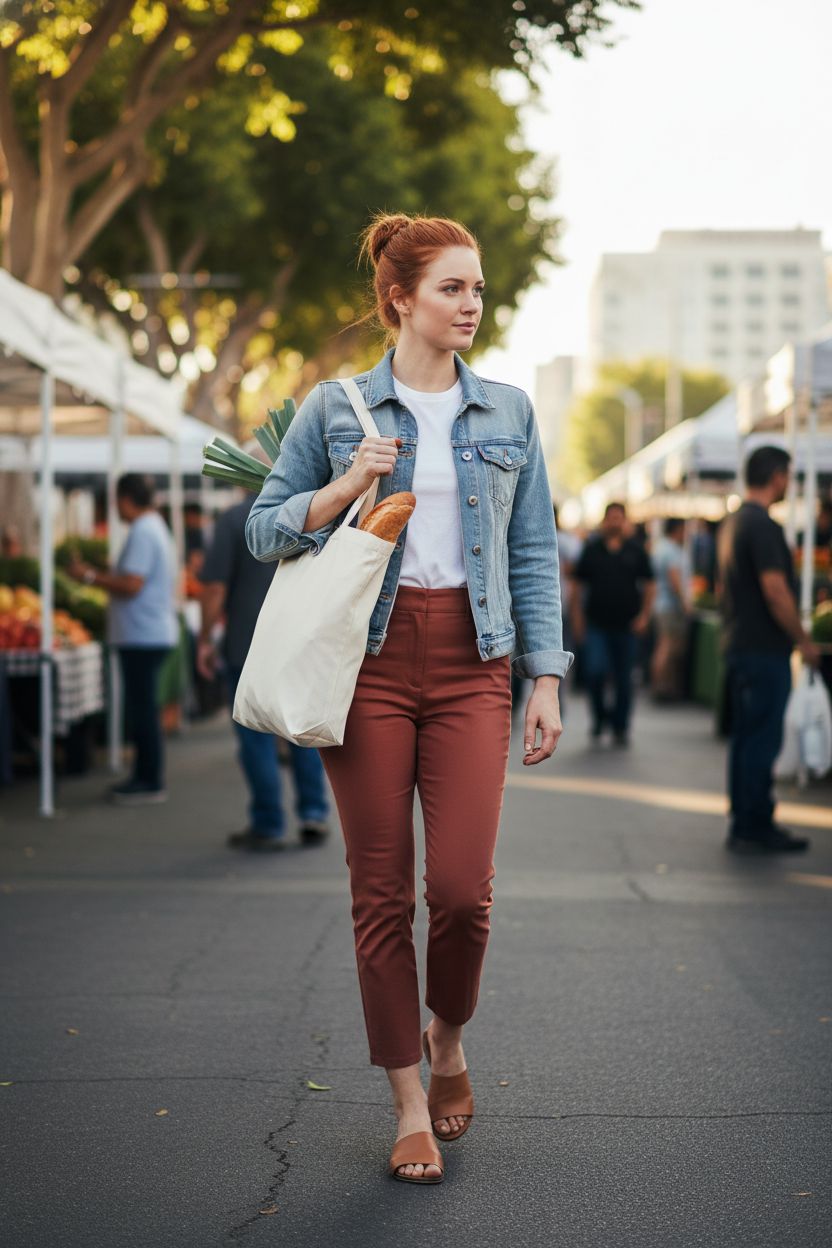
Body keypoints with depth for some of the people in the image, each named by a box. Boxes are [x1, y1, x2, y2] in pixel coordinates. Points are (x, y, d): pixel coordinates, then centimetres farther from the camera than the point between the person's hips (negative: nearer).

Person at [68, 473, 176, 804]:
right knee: (141, 707, 15)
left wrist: (90, 576, -13)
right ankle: (144, 777, 21)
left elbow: (132, 585, -22)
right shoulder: (155, 527, 17)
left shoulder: (142, 533, -16)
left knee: (142, 709, -6)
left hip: (143, 637, -11)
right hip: (150, 633, 11)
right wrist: (103, 575, 21)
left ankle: (151, 783, -2)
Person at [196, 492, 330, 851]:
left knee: (256, 738, 3)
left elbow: (214, 586, -10)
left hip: (248, 645, -3)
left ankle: (268, 825, 6)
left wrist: (205, 639, -1)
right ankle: (313, 812, 7)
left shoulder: (234, 519, -7)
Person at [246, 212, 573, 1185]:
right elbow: (263, 529, 7)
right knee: (381, 889, 1)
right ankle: (408, 1103, 15)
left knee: (462, 884, -8)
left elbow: (534, 554, 11)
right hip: (369, 658, -1)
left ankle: (448, 1041, 23)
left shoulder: (509, 414, 10)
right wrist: (341, 491, -11)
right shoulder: (334, 409, 4)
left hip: (470, 664, 1)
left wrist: (545, 679, 5)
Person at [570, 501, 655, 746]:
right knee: (594, 671, -13)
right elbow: (578, 585, 8)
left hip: (625, 625, 1)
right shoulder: (592, 549, 5)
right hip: (596, 624, 0)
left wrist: (644, 615, -3)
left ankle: (620, 727, 15)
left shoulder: (636, 550, 5)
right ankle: (600, 715, 11)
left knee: (623, 677, 5)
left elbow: (649, 585, 7)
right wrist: (577, 617, 1)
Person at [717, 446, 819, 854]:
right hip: (766, 650, -10)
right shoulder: (763, 526, -17)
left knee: (745, 737, 13)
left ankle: (744, 824, 18)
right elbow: (776, 592, -21)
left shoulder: (732, 523, 14)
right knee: (763, 740, -4)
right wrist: (804, 640, -12)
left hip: (737, 645, 10)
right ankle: (755, 829, 0)